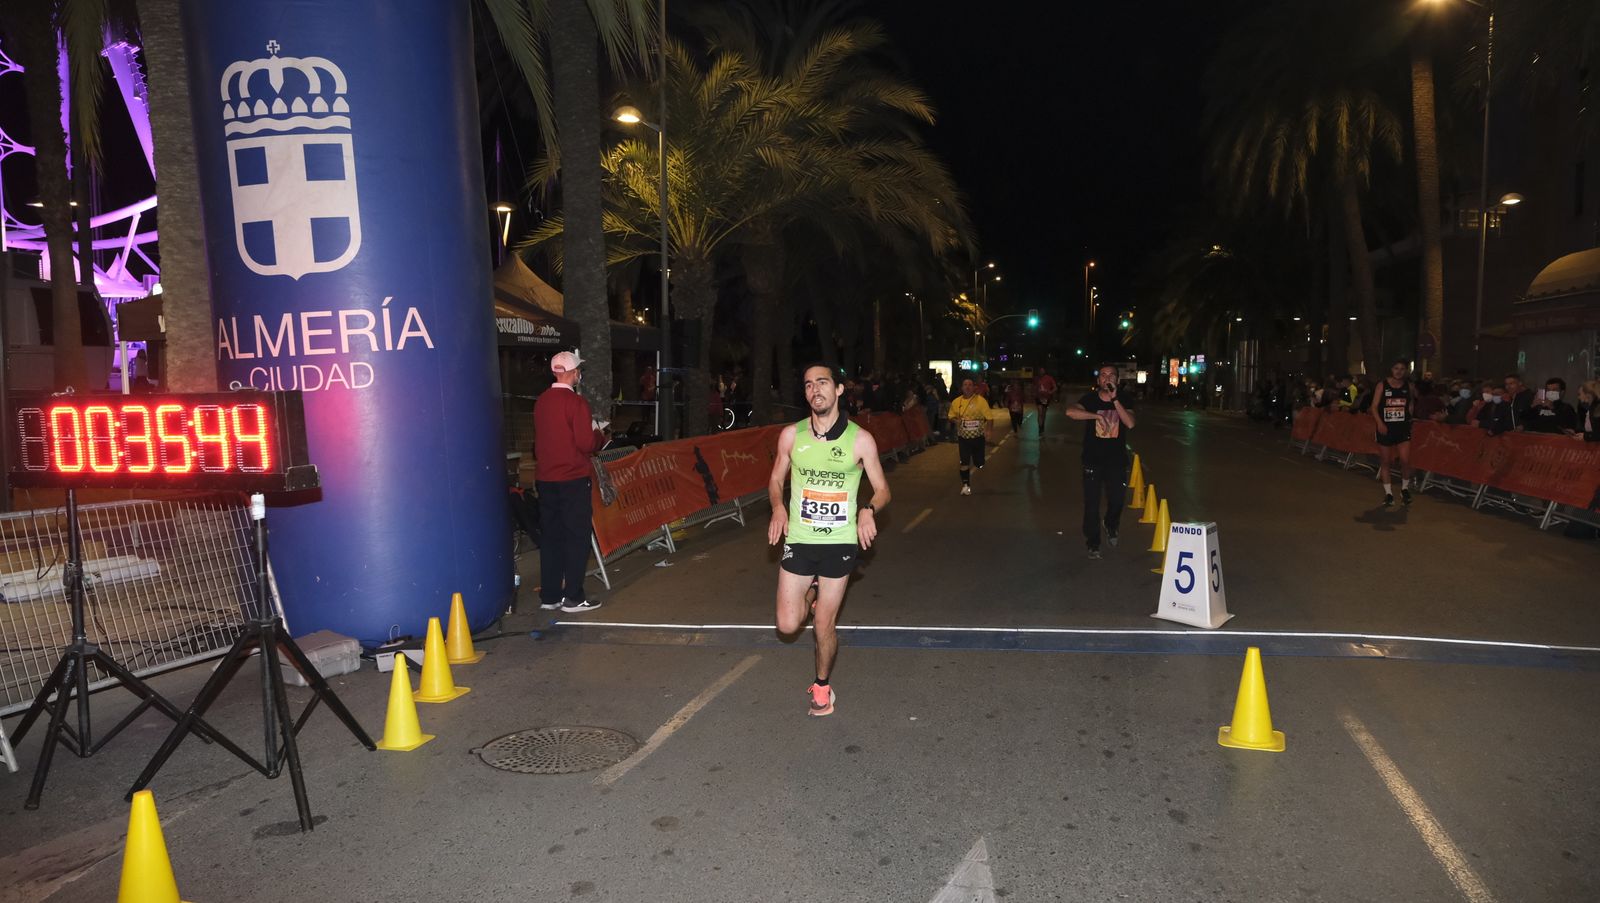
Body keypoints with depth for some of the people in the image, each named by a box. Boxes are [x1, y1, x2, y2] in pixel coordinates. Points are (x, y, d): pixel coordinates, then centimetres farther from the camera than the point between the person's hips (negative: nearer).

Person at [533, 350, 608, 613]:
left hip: (545, 478, 7)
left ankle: (549, 596, 17)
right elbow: (586, 444, -17)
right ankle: (573, 597, 3)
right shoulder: (576, 402, -14)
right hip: (572, 478, -7)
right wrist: (599, 434, 2)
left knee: (550, 536, 11)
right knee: (577, 537, 1)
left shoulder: (541, 401, 7)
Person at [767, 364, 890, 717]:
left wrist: (869, 510, -19)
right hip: (798, 540, 2)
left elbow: (882, 489, 2)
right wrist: (778, 508, -10)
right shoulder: (791, 435, -2)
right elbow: (776, 480, 11)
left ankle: (822, 686, 32)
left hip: (840, 543, -2)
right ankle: (811, 601, 36)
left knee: (824, 626, 5)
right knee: (788, 625, 0)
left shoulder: (860, 440, -6)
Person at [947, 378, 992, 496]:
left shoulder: (981, 400, -6)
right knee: (964, 462, -2)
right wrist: (955, 420, -10)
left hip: (978, 436, -2)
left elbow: (988, 418, -4)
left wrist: (987, 433, -12)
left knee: (979, 463, 5)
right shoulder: (956, 402, 2)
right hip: (963, 437, 2)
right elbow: (951, 417, 13)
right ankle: (965, 485, 10)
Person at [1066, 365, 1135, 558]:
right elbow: (1070, 412, -24)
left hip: (1117, 460, 1)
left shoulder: (1123, 399, 0)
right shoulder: (1090, 399, -4)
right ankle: (1093, 544, 15)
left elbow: (1130, 423, -18)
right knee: (1092, 503, 0)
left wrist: (1114, 399, -24)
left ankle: (1111, 526, 36)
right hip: (1093, 460, -1)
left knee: (1117, 500, 3)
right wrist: (1097, 415, -26)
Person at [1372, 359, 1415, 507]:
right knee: (1385, 462, 6)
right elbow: (1374, 407, -6)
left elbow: (1412, 403, 20)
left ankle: (1405, 489, 15)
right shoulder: (1382, 385, -4)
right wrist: (1379, 423, -18)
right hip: (1385, 428, -1)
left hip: (1403, 428, 1)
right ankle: (1388, 493, 17)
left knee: (1405, 461, -9)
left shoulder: (1408, 386, 3)